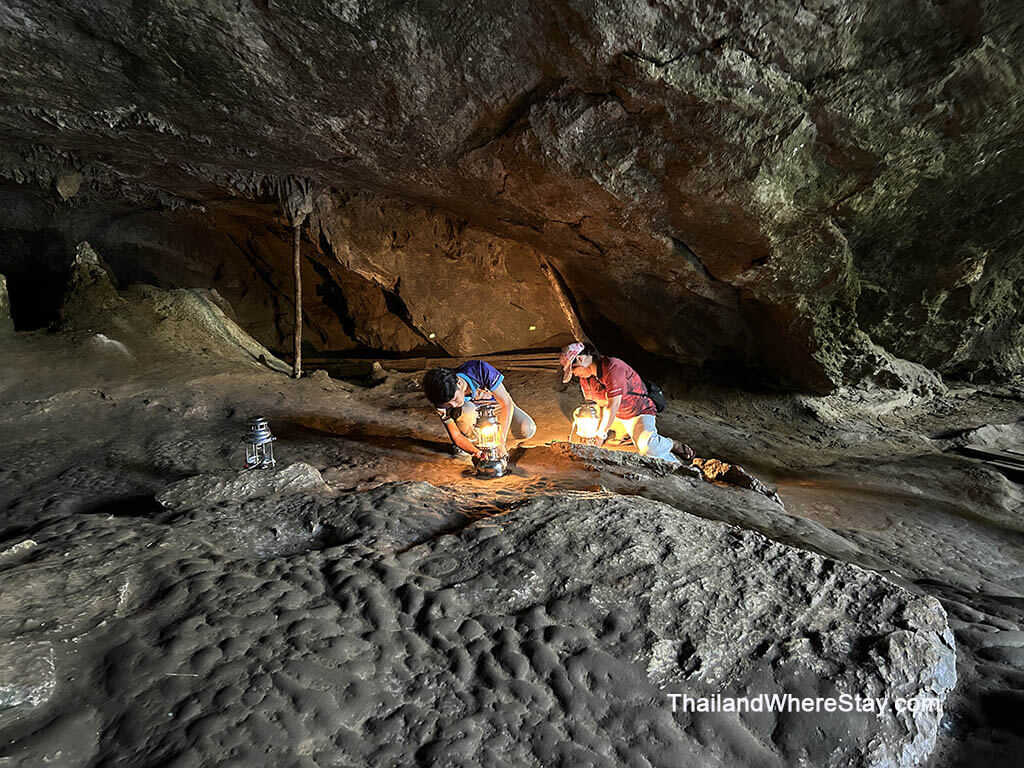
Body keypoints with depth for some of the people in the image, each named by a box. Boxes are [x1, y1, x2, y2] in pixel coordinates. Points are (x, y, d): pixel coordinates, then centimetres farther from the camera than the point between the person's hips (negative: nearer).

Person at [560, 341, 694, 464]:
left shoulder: (612, 368, -27)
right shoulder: (585, 377, -1)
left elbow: (613, 405, -28)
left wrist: (600, 434, -23)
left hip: (638, 412, -9)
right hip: (615, 416, 9)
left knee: (646, 446, -32)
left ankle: (671, 444, 1)